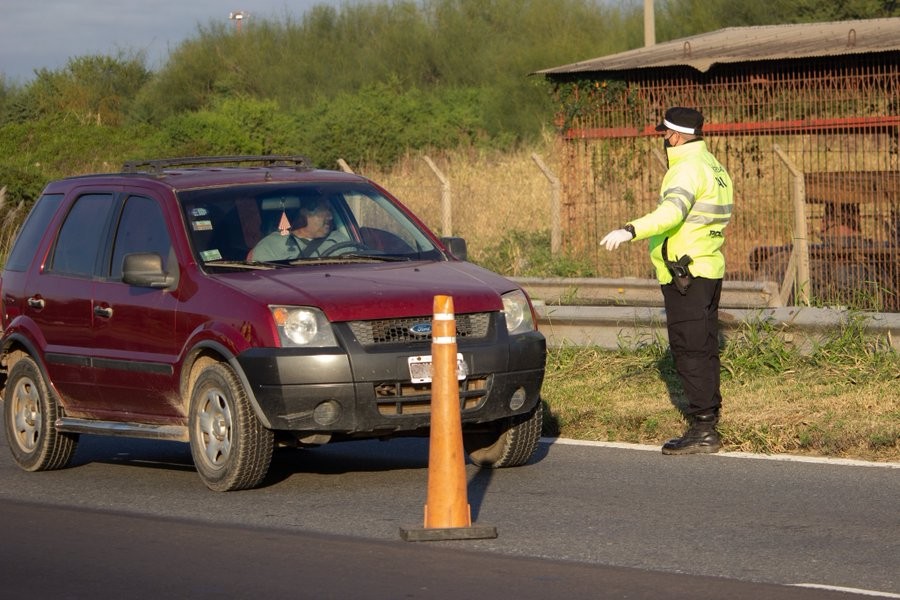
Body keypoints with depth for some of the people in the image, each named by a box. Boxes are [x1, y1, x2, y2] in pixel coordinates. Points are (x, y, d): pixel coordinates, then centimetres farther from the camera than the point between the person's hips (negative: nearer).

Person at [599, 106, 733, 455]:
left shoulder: (688, 168, -15)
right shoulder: (714, 167, 16)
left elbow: (672, 211, -32)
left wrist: (630, 231, -43)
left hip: (685, 275, -10)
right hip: (709, 270, 10)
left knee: (690, 352, -9)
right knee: (704, 350, 14)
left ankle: (703, 430, -11)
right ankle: (708, 421, 19)